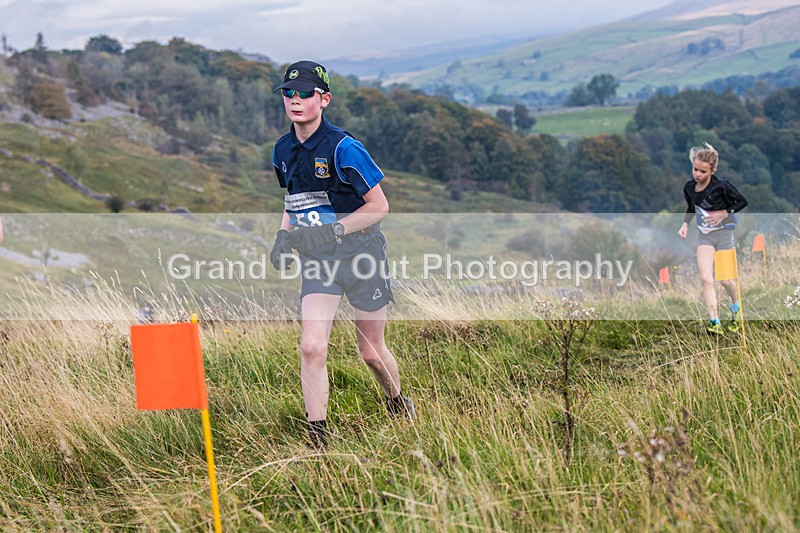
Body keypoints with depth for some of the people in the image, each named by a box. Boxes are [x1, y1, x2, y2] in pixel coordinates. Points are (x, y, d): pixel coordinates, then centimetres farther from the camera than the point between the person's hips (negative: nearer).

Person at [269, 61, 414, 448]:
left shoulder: (342, 148, -18)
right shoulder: (283, 150, 3)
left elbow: (379, 206, -15)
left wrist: (331, 231, -24)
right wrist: (284, 237, 3)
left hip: (361, 252, -4)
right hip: (316, 260, 4)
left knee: (370, 352, 10)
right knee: (311, 347, -13)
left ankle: (398, 403, 42)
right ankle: (318, 441, -6)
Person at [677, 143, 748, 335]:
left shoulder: (721, 186, -18)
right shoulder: (689, 188, -2)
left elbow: (742, 202, -7)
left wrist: (724, 214, -18)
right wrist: (685, 224, 3)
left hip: (724, 233, -4)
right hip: (704, 236, 4)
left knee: (725, 279, 4)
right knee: (705, 279, -12)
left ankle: (735, 307, 37)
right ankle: (715, 322, -14)